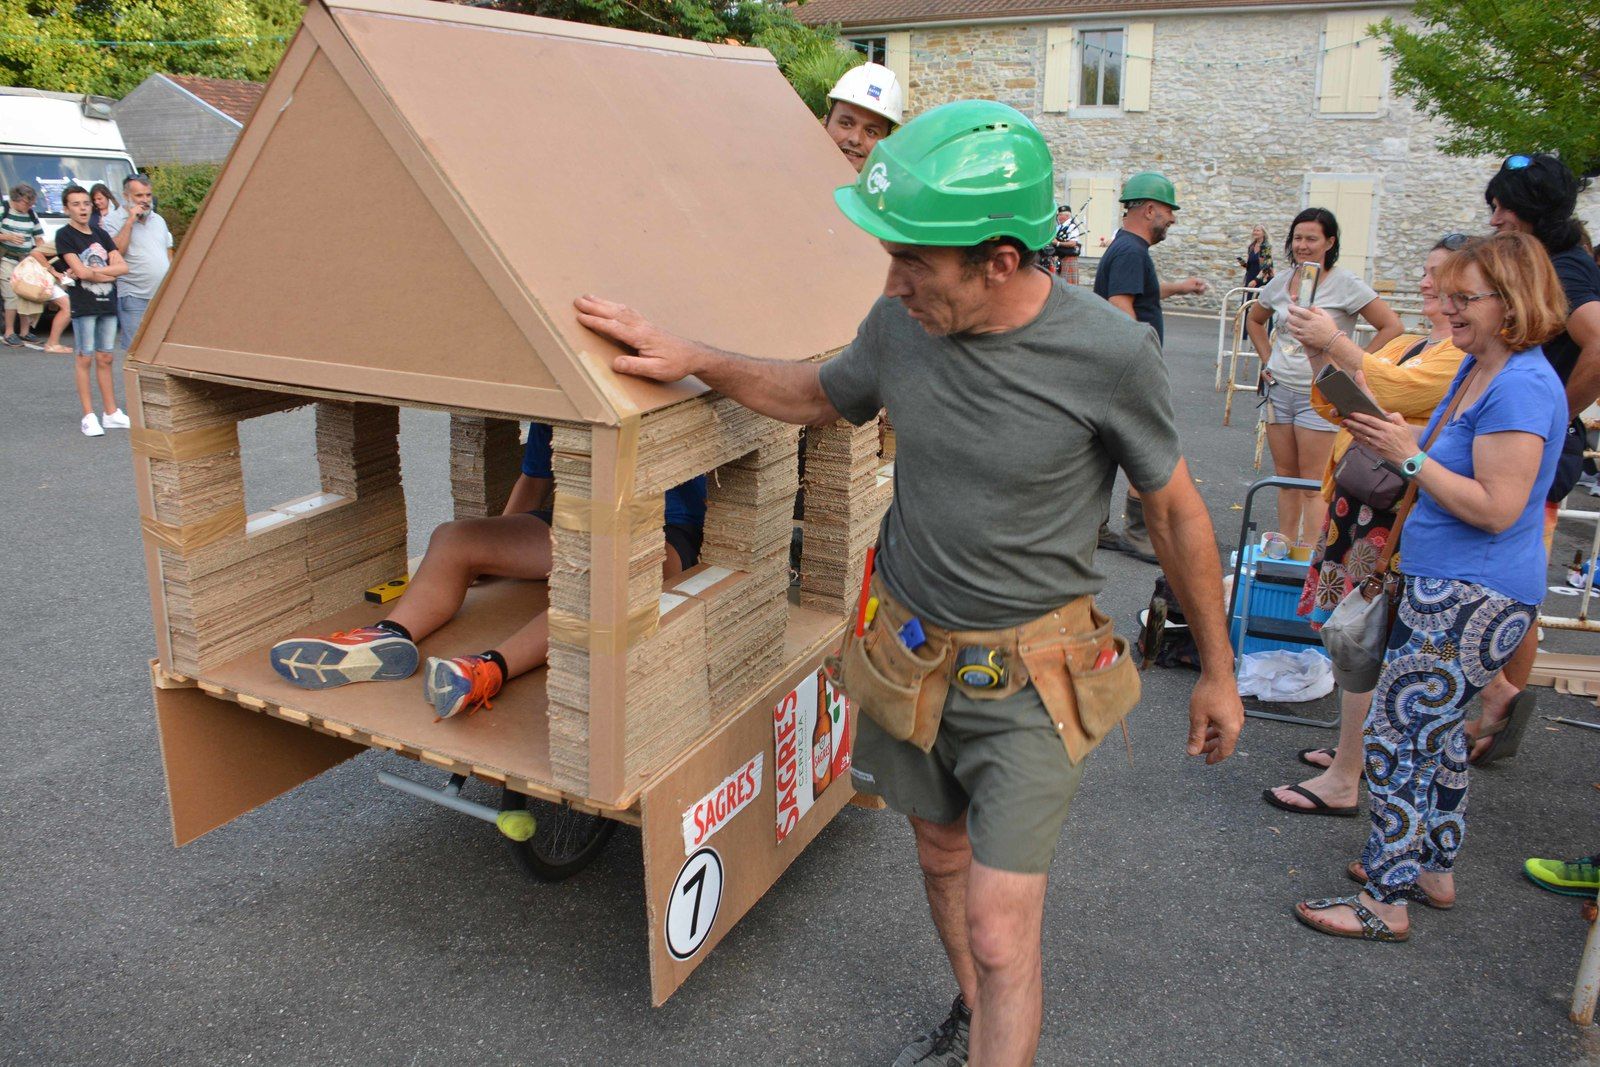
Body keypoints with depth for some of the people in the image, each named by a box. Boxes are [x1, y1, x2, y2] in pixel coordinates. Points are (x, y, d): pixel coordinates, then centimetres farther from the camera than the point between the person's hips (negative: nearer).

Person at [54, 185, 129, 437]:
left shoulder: (101, 234, 14)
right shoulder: (64, 235, -2)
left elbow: (123, 267, 4)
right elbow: (81, 272, -12)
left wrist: (91, 271, -8)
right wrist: (109, 274, 1)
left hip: (108, 303, 5)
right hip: (83, 305, -5)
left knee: (105, 358, 8)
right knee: (85, 358, -3)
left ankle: (111, 413, 13)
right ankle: (88, 417, 0)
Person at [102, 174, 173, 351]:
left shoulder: (158, 220, 16)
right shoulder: (113, 220, -2)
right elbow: (115, 252, -17)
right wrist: (130, 222, -16)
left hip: (163, 296, 5)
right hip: (134, 296, -5)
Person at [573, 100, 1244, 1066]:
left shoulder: (1109, 353, -21)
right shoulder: (901, 324, -9)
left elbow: (1178, 512, -7)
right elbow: (818, 397, 13)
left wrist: (1218, 671, 2)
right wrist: (695, 359, 1)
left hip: (1024, 672, -5)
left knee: (1000, 936, -5)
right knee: (942, 851, 25)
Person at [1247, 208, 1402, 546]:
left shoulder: (1346, 284, -9)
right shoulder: (1281, 282, 7)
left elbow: (1392, 327, -10)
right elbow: (1254, 320, 26)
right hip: (1279, 391, 6)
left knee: (1313, 486, -4)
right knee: (1285, 478, 12)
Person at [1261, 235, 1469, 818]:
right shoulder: (1407, 344, 19)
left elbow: (1397, 389, -26)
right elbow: (1337, 406, 15)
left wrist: (1336, 342, -20)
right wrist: (1319, 354, 0)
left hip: (1401, 511, -9)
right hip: (1358, 500, 9)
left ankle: (1343, 781, 2)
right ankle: (1362, 749, 29)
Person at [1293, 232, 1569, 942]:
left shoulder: (1521, 387, -20)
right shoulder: (1475, 368, 10)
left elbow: (1496, 509, -24)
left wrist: (1410, 457, -20)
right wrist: (1390, 438, 1)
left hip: (1474, 601, -11)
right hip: (1451, 587, 11)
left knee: (1394, 737, -5)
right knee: (1436, 728, 21)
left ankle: (1384, 904, 8)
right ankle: (1434, 871, 37)